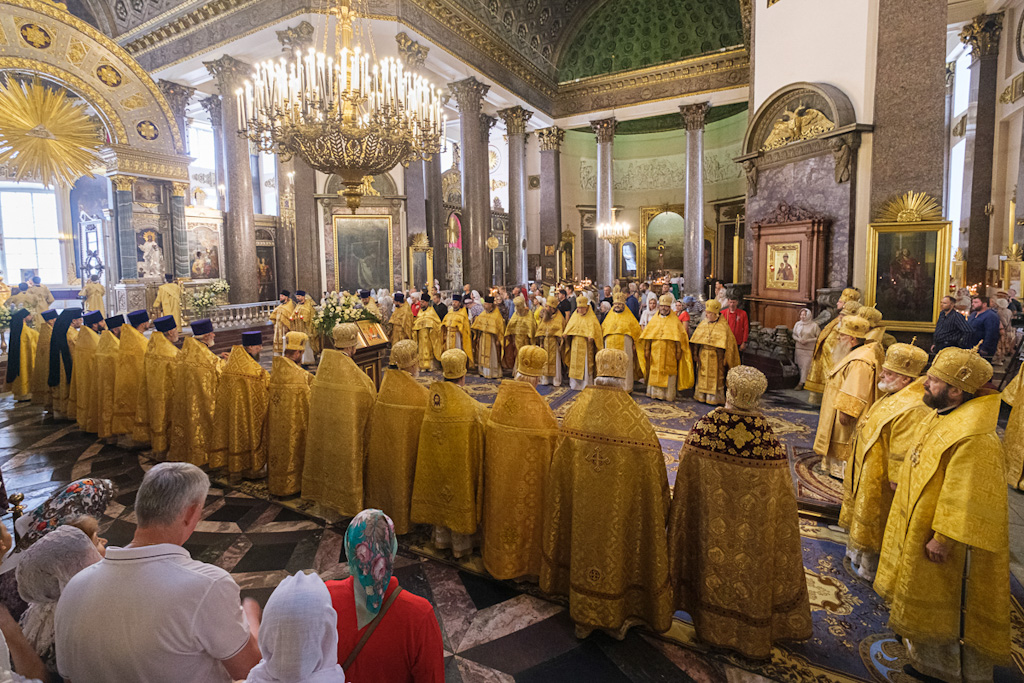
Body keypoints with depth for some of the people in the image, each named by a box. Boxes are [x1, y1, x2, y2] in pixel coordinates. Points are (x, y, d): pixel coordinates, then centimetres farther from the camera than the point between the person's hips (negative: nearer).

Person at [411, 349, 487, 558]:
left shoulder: (429, 401, -13)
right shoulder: (473, 408, -27)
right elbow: (482, 442, -17)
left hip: (435, 461, 5)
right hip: (460, 463, -4)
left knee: (440, 495, 23)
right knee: (459, 497, 15)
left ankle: (441, 537, 42)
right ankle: (461, 544, 33)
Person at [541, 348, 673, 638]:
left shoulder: (576, 412, -10)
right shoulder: (635, 420, -20)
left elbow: (560, 469, -2)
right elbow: (652, 473, -11)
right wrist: (660, 512, 4)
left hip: (581, 506, 3)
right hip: (619, 510, -2)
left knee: (585, 545, 19)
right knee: (616, 550, 16)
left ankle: (584, 618, 36)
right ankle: (617, 618, 37)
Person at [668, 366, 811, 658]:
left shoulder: (702, 430, -21)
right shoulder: (769, 444, -23)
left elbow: (684, 490, -9)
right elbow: (780, 508, -12)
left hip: (711, 529, 1)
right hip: (753, 535, -1)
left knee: (715, 564, 23)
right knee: (750, 569, 21)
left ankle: (711, 624, 44)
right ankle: (751, 633, 43)